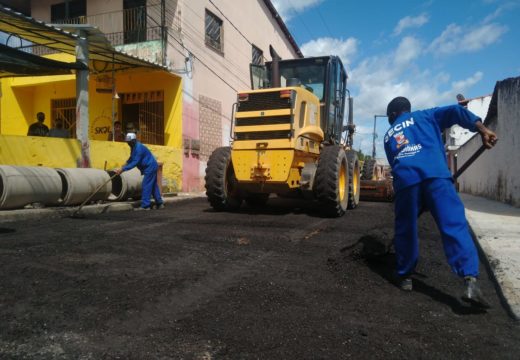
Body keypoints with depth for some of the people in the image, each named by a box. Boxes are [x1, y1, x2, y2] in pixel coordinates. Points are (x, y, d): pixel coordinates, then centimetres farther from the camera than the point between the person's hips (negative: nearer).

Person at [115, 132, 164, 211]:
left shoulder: (139, 148, -22)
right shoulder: (134, 147, 10)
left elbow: (135, 162, -25)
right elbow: (131, 159, 14)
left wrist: (123, 169, -24)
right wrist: (122, 168, 4)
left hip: (150, 167, -10)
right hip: (152, 167, 10)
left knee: (146, 186, -9)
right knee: (153, 186, 13)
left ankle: (145, 205, -7)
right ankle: (159, 203, 18)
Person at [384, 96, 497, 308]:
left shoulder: (388, 136, 33)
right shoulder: (425, 116, 27)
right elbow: (455, 112, 11)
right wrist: (483, 130, 4)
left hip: (405, 179, 2)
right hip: (435, 175, -2)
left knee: (405, 229, 14)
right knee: (455, 226, -8)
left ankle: (405, 277, 21)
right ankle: (470, 281, -20)